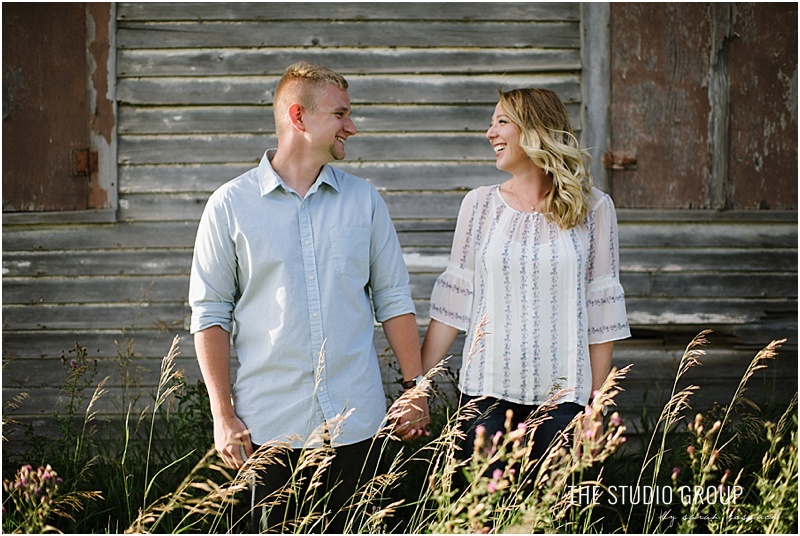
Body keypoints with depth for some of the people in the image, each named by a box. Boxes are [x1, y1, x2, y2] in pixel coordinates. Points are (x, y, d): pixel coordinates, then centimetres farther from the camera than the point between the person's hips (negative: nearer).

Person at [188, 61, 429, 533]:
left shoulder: (364, 200, 9)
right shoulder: (231, 205, 0)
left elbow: (393, 298, 12)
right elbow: (211, 313, 1)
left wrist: (416, 388, 6)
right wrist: (223, 415, -4)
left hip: (356, 422, 2)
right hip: (270, 426, -2)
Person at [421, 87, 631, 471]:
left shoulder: (593, 209, 1)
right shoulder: (480, 204, 3)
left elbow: (600, 310, 3)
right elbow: (453, 298, 4)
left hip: (560, 396, -1)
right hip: (486, 391, 1)